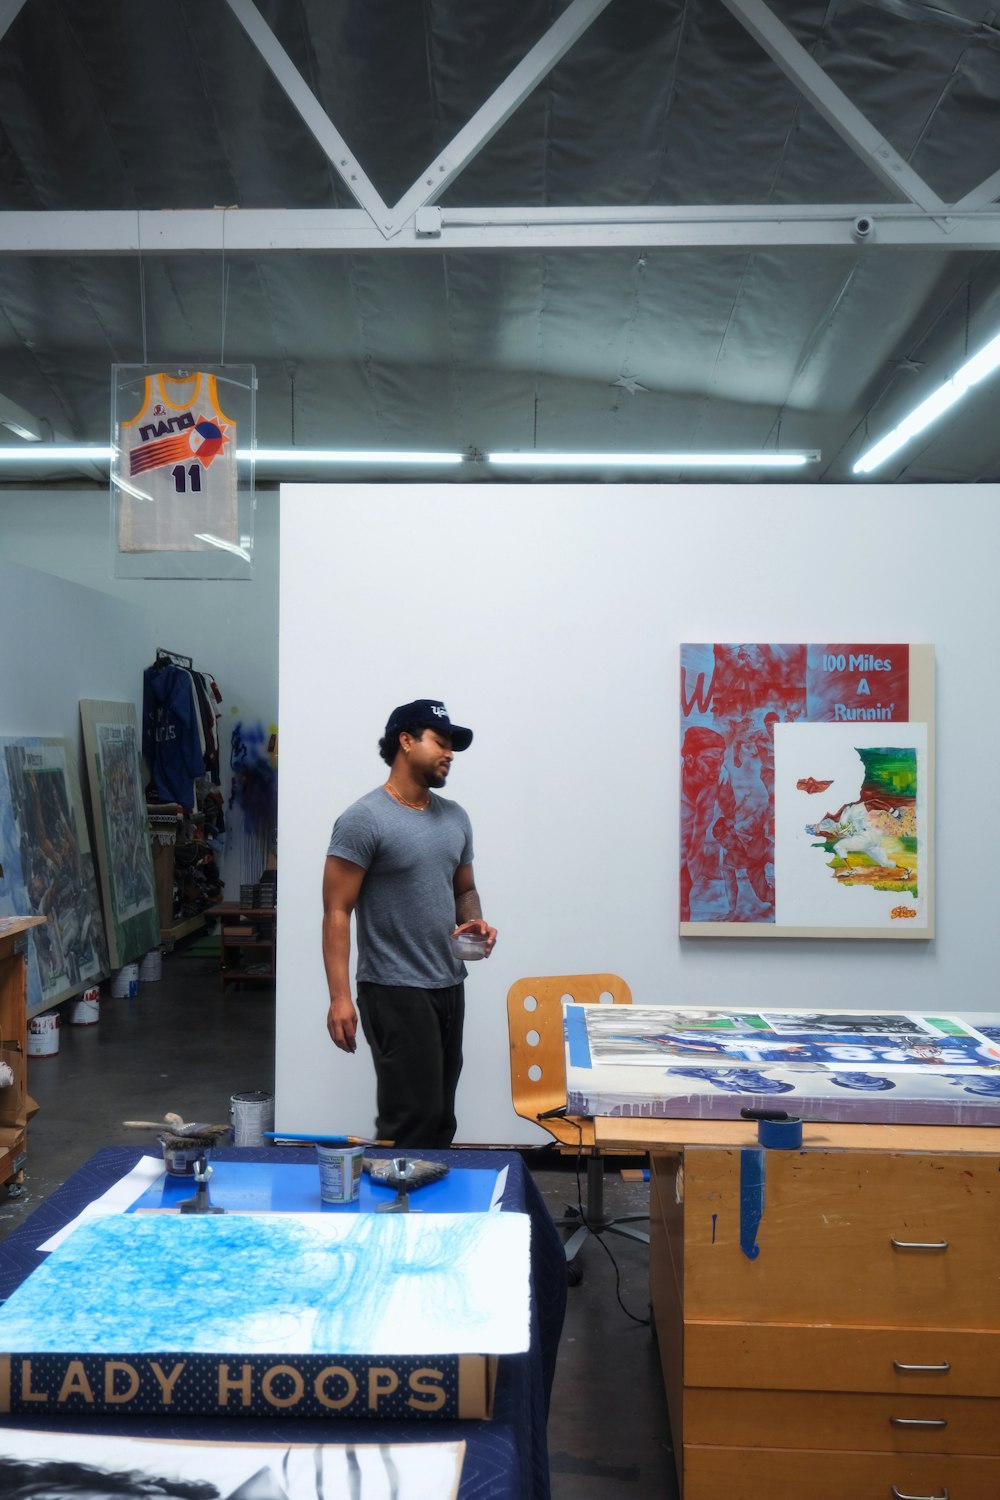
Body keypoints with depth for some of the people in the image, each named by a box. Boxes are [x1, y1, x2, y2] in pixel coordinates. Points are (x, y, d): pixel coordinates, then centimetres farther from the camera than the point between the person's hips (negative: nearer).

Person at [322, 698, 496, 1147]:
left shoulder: (455, 818, 11)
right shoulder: (365, 819, -11)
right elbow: (337, 912, -14)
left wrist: (474, 921, -1)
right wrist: (340, 997, -21)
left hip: (449, 987, 7)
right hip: (395, 992, -7)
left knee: (441, 1119, 13)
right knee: (412, 1119, -8)